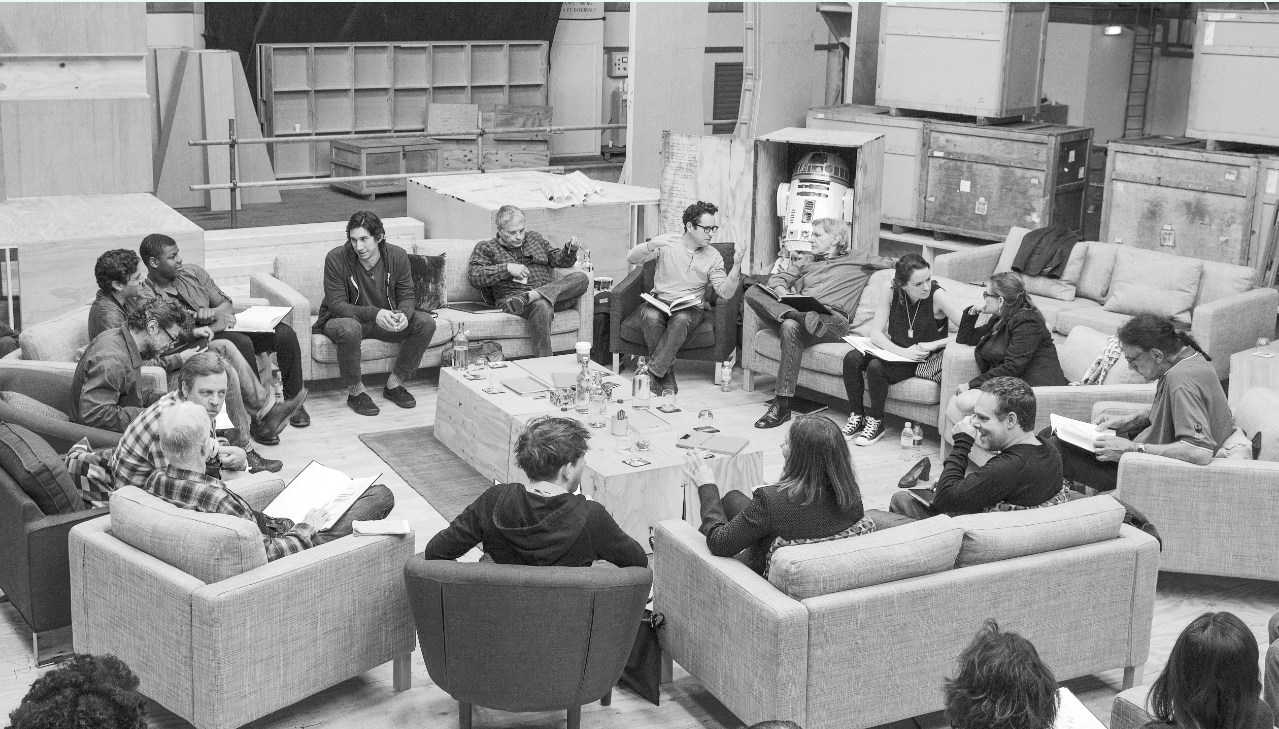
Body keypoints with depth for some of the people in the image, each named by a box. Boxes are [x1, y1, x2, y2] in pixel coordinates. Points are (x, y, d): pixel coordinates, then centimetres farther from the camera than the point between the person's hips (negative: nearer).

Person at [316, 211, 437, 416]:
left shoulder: (397, 256, -11)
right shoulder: (336, 259, -22)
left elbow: (406, 296, -3)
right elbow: (336, 305, -23)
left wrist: (404, 314, -29)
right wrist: (374, 313, -38)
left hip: (385, 320, 4)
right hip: (343, 319, -4)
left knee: (426, 323, -17)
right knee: (349, 329, -40)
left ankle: (394, 385, -4)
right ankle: (355, 392, -17)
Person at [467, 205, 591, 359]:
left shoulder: (535, 239, 28)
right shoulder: (486, 248, 13)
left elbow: (558, 260, 30)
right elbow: (473, 275, -3)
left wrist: (570, 249, 7)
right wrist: (507, 268, -11)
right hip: (512, 294, -5)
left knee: (581, 278, -23)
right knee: (542, 306, -40)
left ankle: (530, 297, -39)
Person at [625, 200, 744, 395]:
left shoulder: (713, 256, 3)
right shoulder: (667, 243, 0)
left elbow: (725, 292, -7)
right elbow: (631, 259, -7)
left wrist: (736, 265, -23)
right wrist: (652, 244, -26)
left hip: (691, 307, 0)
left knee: (681, 320, -36)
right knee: (650, 317, -35)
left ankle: (652, 373, -30)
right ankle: (667, 376, -23)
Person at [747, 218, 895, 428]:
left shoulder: (857, 259, 20)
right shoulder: (808, 262, 34)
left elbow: (889, 263, 15)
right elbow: (777, 278, 24)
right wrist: (783, 293, 4)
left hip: (832, 320, -5)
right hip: (798, 308, 5)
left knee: (791, 327, -39)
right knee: (752, 291, -16)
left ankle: (783, 404, -37)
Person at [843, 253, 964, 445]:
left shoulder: (937, 296, -19)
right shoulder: (891, 292, -10)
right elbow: (875, 334, -12)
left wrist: (932, 345, -28)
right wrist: (903, 352, -28)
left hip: (925, 361, -4)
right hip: (896, 351, 4)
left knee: (876, 367, -28)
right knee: (851, 359, -20)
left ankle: (876, 422, -4)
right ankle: (856, 415, -1)